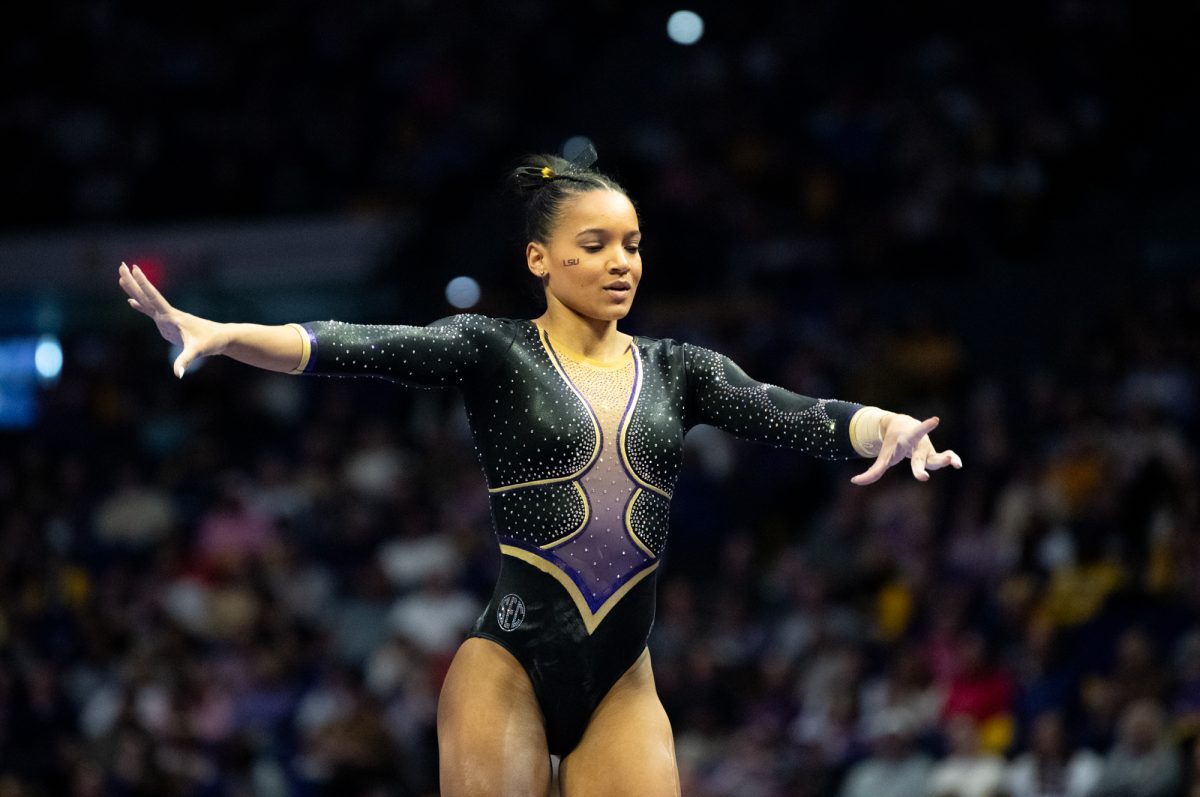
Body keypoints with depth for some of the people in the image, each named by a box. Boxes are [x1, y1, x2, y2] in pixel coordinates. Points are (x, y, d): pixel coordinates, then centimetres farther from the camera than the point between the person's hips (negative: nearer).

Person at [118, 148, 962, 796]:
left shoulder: (677, 370, 11)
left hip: (621, 683, 3)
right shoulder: (496, 351, 1)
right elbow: (359, 347, -13)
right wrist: (215, 334, -28)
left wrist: (890, 428, -24)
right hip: (510, 667, -3)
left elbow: (795, 416, -3)